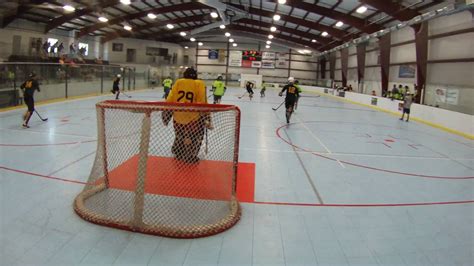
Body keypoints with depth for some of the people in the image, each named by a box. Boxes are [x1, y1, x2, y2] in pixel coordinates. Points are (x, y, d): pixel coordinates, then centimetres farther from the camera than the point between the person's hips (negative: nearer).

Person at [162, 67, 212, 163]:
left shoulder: (178, 82, 4)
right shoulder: (199, 84, -2)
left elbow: (170, 99, 3)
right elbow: (202, 103, -8)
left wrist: (166, 114, 13)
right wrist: (206, 119, -4)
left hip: (177, 117, 4)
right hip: (193, 118, -4)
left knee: (180, 136, 27)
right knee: (195, 137, 16)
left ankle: (178, 154, 39)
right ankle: (190, 157, 19)